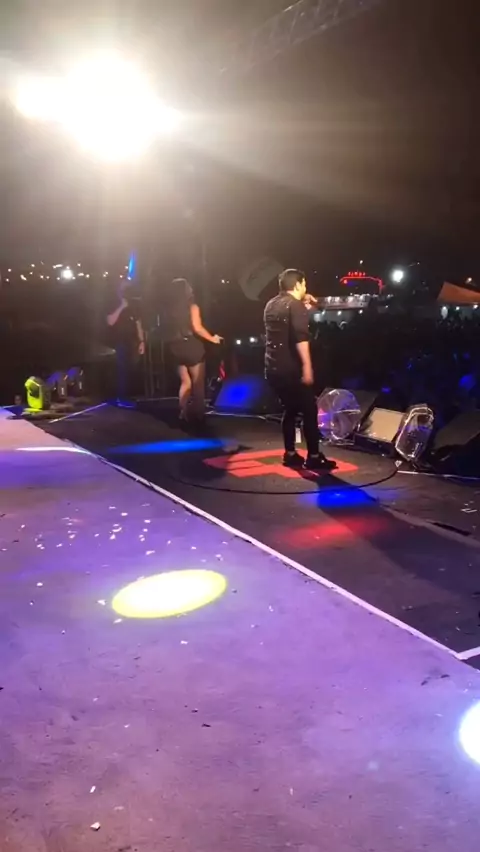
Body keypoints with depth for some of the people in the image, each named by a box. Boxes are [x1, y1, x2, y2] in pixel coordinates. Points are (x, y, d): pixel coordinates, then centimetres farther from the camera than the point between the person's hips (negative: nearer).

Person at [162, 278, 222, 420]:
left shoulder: (167, 308, 5)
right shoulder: (191, 306, -9)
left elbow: (166, 330, 3)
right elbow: (197, 328, -16)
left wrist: (171, 344, 15)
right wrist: (212, 338, -5)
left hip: (175, 348, 5)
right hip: (191, 346, -5)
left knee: (185, 382, 16)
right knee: (198, 382, 7)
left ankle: (184, 413, 10)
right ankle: (198, 413, 6)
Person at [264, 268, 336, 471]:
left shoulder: (271, 304, 15)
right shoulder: (296, 304, -9)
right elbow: (300, 337, -22)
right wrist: (307, 366, -24)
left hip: (273, 367, 8)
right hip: (291, 368, -8)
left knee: (290, 409, 17)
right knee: (309, 410, 0)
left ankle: (290, 454, 17)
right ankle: (313, 457, 1)